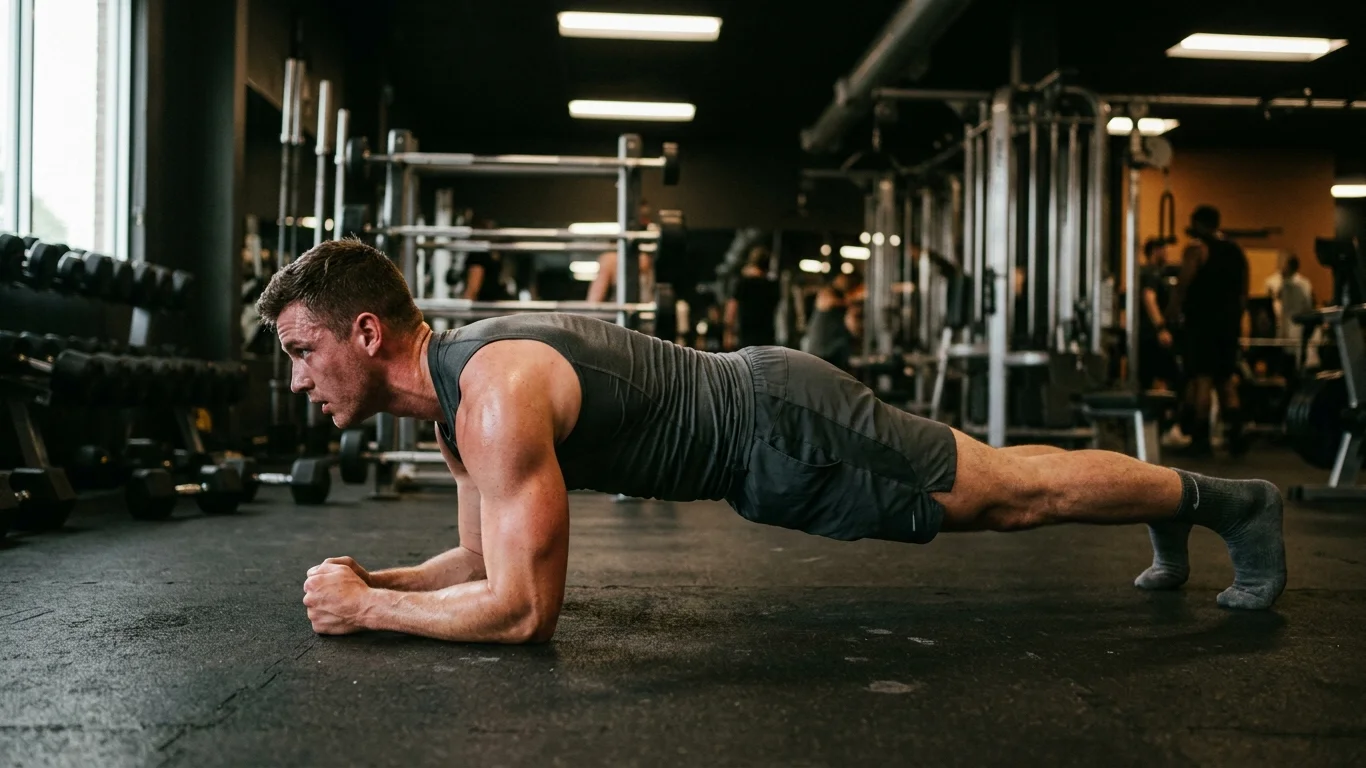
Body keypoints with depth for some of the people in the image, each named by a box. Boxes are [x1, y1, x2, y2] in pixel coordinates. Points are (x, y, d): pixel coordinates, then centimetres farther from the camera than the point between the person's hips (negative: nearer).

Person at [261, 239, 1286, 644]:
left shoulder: (495, 395, -29)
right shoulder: (454, 386, 2)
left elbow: (523, 607, -31)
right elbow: (484, 558, 12)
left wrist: (364, 609, -21)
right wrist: (379, 574, -3)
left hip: (788, 431, -8)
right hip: (754, 420, 8)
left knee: (1016, 492, 5)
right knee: (988, 493, 23)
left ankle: (1224, 500, 25)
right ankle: (1173, 513, 44)